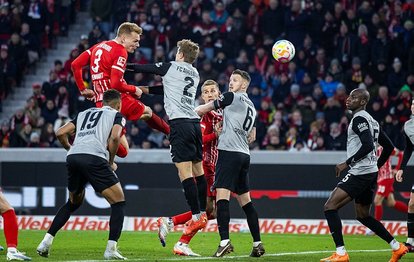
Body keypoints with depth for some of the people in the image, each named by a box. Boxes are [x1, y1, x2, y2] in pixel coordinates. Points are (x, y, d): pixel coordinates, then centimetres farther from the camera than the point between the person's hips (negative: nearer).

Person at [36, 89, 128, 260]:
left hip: (73, 157, 6)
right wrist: (111, 162, 9)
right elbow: (115, 137, -3)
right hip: (94, 158, -6)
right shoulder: (117, 115, 17)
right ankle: (111, 250, -7)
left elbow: (60, 133, 21)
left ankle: (46, 241, 19)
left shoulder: (84, 113, 31)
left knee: (73, 203, 27)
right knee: (118, 202, 5)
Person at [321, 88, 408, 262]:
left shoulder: (359, 118, -12)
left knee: (330, 207, -13)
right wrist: (376, 166, 28)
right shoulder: (371, 121, 19)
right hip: (370, 173, 10)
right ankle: (397, 247, 24)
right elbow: (389, 146, 24)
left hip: (360, 173, -10)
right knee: (363, 216, 23)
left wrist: (347, 163, -21)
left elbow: (367, 146, -25)